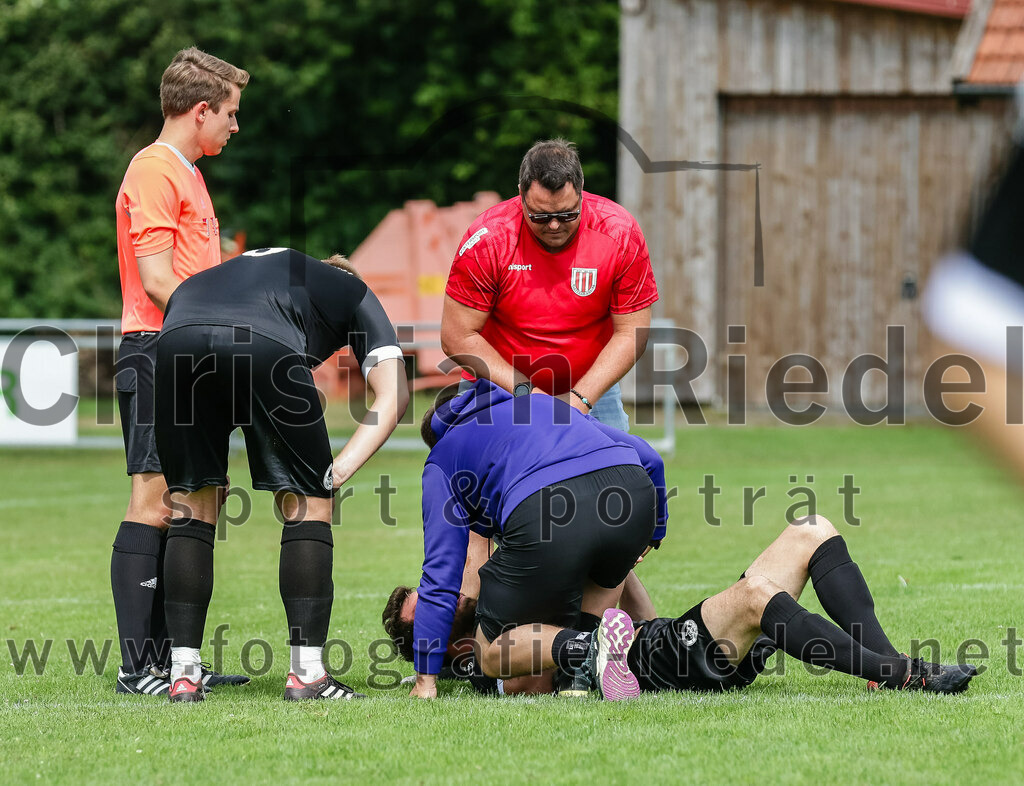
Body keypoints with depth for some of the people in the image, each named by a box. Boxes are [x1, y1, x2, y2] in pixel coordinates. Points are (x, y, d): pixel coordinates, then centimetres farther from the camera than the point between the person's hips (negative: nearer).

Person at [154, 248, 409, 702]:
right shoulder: (353, 293, 34)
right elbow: (394, 394, 19)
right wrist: (340, 470, 10)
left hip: (177, 339, 4)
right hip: (267, 347, -3)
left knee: (192, 506, 19)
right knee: (308, 504, 14)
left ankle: (183, 675, 16)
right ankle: (307, 673, 11)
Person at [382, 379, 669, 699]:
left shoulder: (440, 463, 29)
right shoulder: (545, 402, 42)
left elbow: (441, 572, 19)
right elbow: (648, 457, 36)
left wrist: (426, 679, 19)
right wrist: (650, 536, 50)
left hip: (543, 513, -4)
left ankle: (573, 649, -17)